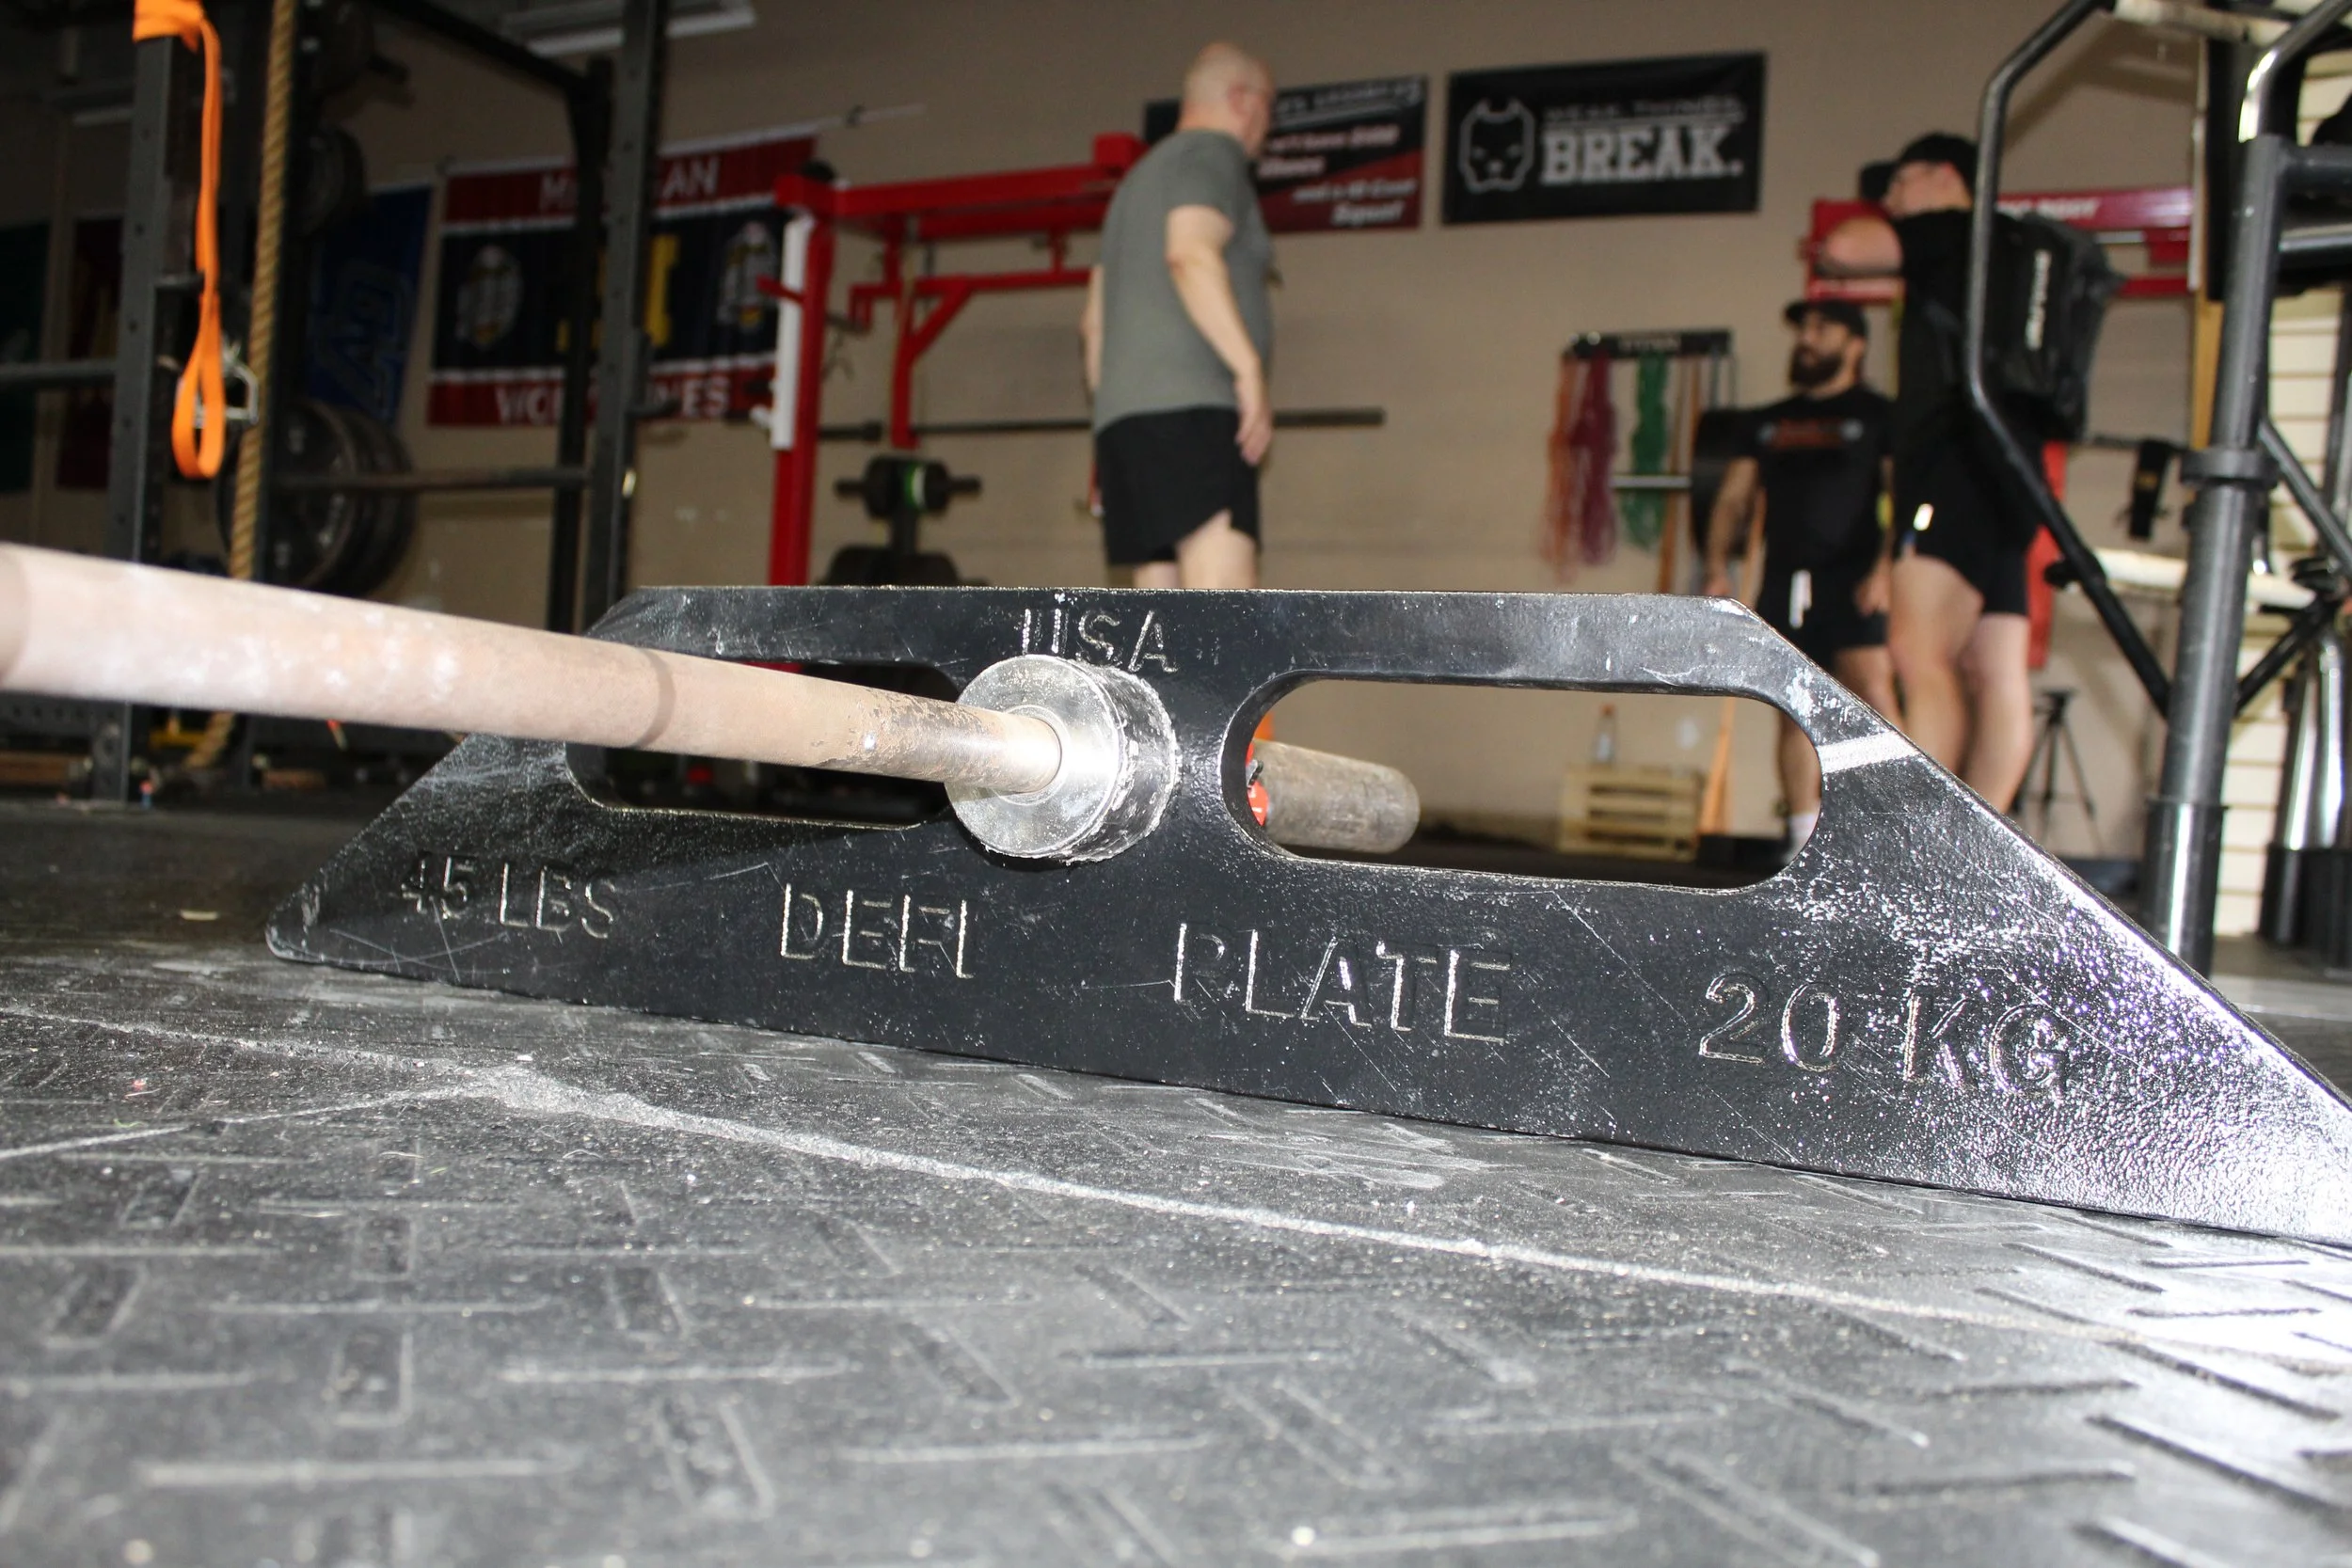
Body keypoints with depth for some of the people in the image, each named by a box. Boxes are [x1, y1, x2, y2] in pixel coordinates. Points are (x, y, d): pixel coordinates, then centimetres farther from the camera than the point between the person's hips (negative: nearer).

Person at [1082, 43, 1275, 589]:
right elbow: (1191, 255, -17)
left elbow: (1095, 321, 29)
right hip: (1190, 406, -9)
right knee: (1225, 591, -20)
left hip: (1125, 415, 9)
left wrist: (1111, 404, 29)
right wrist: (1250, 367, -19)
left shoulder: (1140, 179, 31)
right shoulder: (1212, 154, 3)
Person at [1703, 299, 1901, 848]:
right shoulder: (1769, 422, 20)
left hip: (1851, 583, -5)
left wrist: (1885, 567, -17)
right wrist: (1718, 565, 2)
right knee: (1796, 716, 4)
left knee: (1874, 703, -16)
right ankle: (1805, 843, 8)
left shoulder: (1877, 415, 6)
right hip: (1785, 583, 5)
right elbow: (1734, 497, 17)